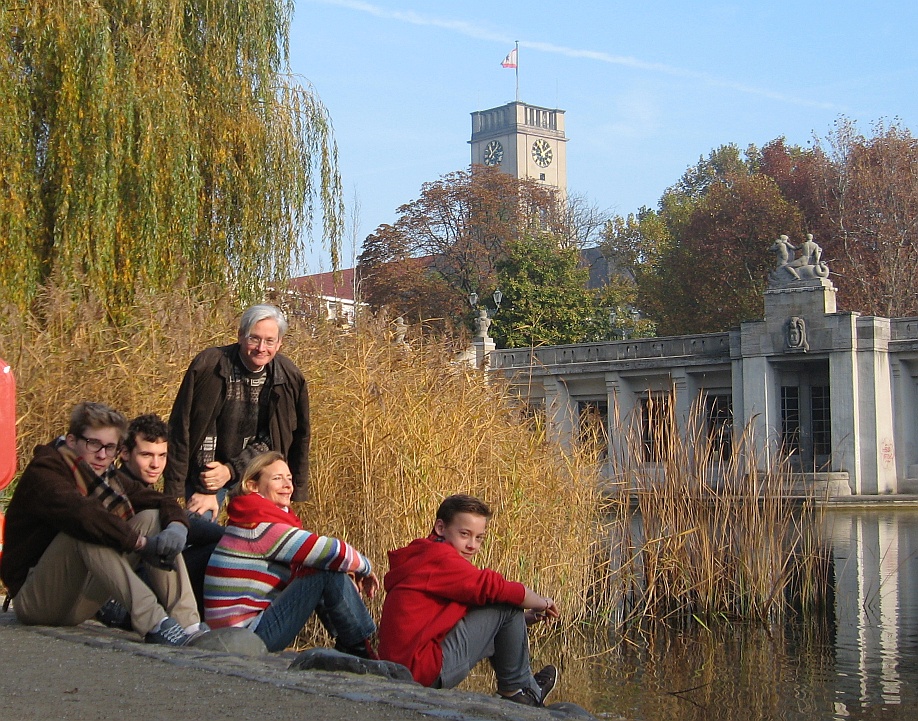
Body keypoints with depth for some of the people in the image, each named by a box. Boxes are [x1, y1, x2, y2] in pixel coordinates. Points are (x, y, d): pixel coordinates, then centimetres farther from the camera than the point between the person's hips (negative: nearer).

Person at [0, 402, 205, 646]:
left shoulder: (107, 478, 9)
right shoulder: (42, 472, -14)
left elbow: (164, 503, 0)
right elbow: (79, 512, -34)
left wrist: (176, 528, -23)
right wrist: (141, 543, -35)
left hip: (80, 604, 7)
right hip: (37, 601, -7)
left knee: (151, 518, -6)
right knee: (86, 532, -32)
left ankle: (188, 625, -20)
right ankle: (154, 623, -41)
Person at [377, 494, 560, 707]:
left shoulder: (422, 558, 19)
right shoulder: (441, 558, -12)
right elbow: (498, 588, -15)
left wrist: (521, 619, 14)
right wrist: (542, 603, 3)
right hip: (426, 671, -10)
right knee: (508, 604, -6)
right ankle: (517, 690, 9)